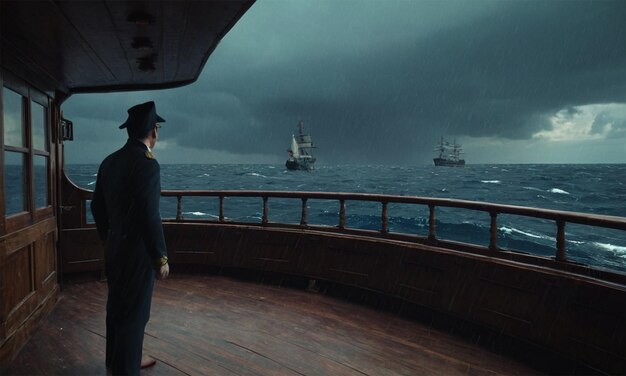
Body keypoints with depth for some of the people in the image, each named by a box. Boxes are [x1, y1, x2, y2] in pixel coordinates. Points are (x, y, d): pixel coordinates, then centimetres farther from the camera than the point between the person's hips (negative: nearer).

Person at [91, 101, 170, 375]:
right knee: (134, 312, 4)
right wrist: (161, 258, -16)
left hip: (114, 248, 9)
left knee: (117, 305, 21)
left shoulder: (109, 161, 5)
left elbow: (97, 207, 12)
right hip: (137, 250, -9)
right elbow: (149, 216, -25)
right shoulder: (147, 163, -21)